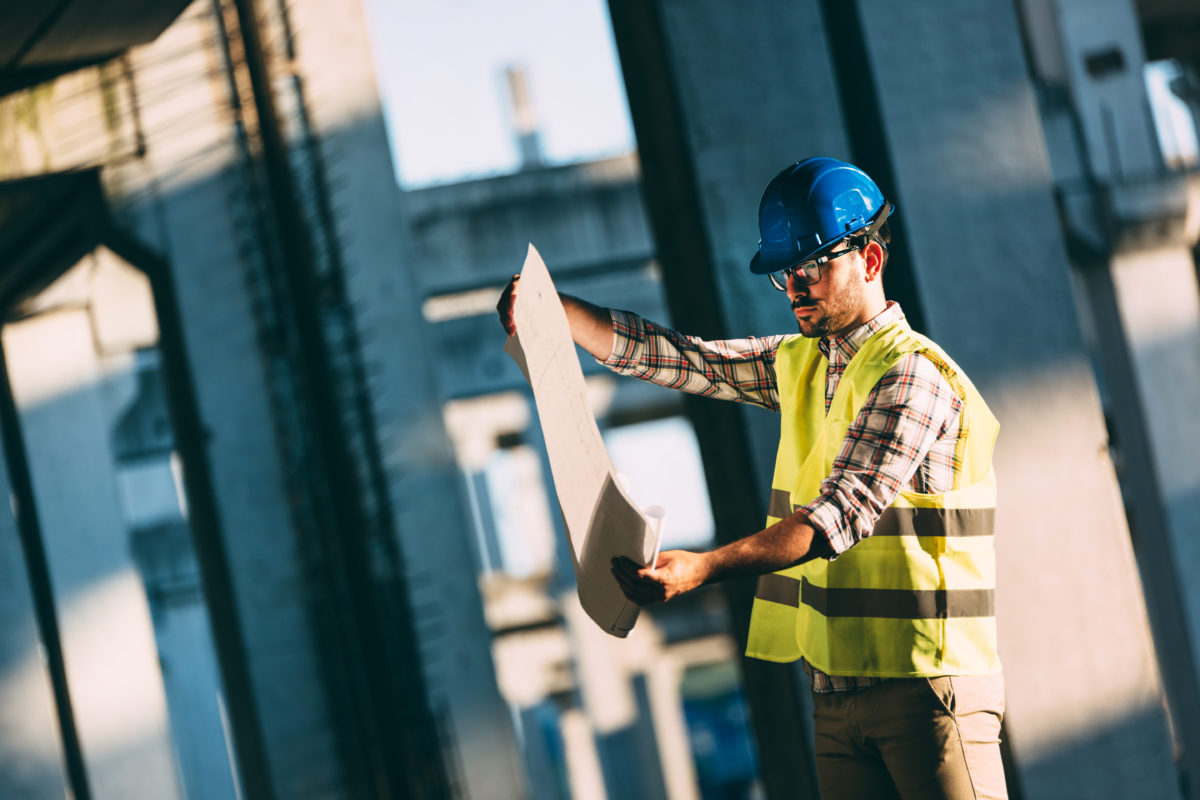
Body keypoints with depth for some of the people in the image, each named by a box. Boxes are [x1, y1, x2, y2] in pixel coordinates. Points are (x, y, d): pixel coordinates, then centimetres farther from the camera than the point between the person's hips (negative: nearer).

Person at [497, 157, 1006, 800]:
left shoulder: (912, 377, -12)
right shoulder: (798, 364, 14)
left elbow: (844, 511, -23)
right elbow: (664, 356, 11)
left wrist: (706, 567, -33)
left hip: (927, 687, -7)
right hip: (835, 689, 7)